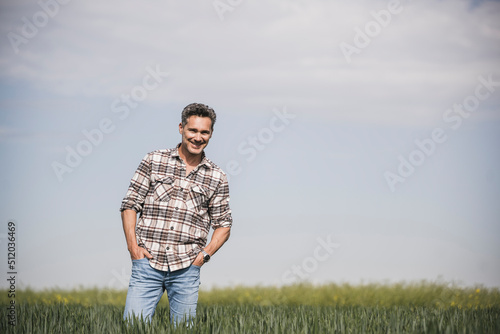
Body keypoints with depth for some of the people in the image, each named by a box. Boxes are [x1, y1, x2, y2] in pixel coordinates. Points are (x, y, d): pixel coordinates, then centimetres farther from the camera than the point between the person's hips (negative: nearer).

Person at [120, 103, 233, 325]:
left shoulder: (216, 178, 9)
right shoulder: (153, 161, 6)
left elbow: (223, 225, 15)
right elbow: (130, 204, 6)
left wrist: (206, 253, -1)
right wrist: (133, 246, -4)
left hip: (186, 268, 1)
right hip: (147, 262, -1)